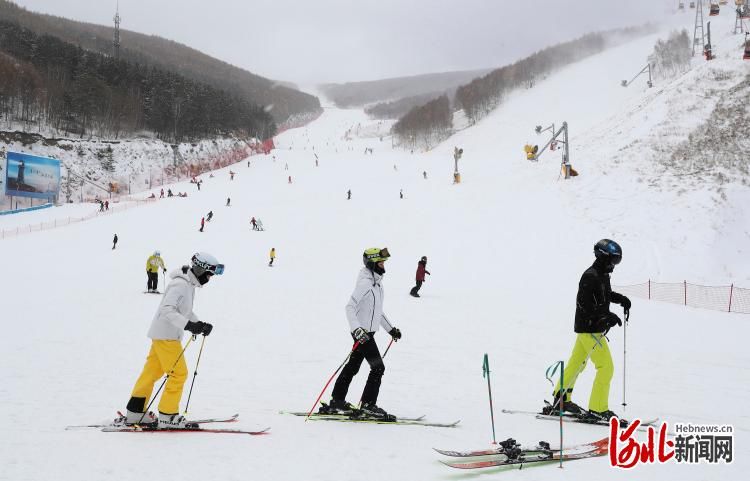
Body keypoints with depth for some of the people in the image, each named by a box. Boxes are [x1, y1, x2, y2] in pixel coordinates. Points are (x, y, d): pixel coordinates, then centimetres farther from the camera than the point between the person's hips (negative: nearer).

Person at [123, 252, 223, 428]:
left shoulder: (190, 285, 12)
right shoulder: (180, 285, -20)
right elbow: (167, 309, -29)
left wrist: (200, 324, 8)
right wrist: (188, 325, -36)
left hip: (163, 334, 10)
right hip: (166, 335, -10)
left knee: (152, 372, 13)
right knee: (179, 373, -6)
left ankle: (135, 413, 20)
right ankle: (167, 416, -1)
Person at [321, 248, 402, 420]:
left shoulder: (377, 283, 13)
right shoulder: (365, 283, -17)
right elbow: (350, 306, -24)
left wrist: (391, 329, 26)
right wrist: (357, 329, -34)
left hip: (368, 332, 10)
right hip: (362, 333, -10)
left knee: (352, 367, 13)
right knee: (378, 367, -8)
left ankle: (337, 402, 19)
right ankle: (368, 404, -1)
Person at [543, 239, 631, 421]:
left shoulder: (603, 275, 12)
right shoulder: (590, 276, -19)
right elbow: (584, 304, -24)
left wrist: (621, 299, 15)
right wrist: (607, 316, -29)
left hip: (595, 328, 10)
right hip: (589, 329, -10)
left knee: (576, 364, 18)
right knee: (606, 367, -9)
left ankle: (561, 401, 29)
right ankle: (597, 409, -6)